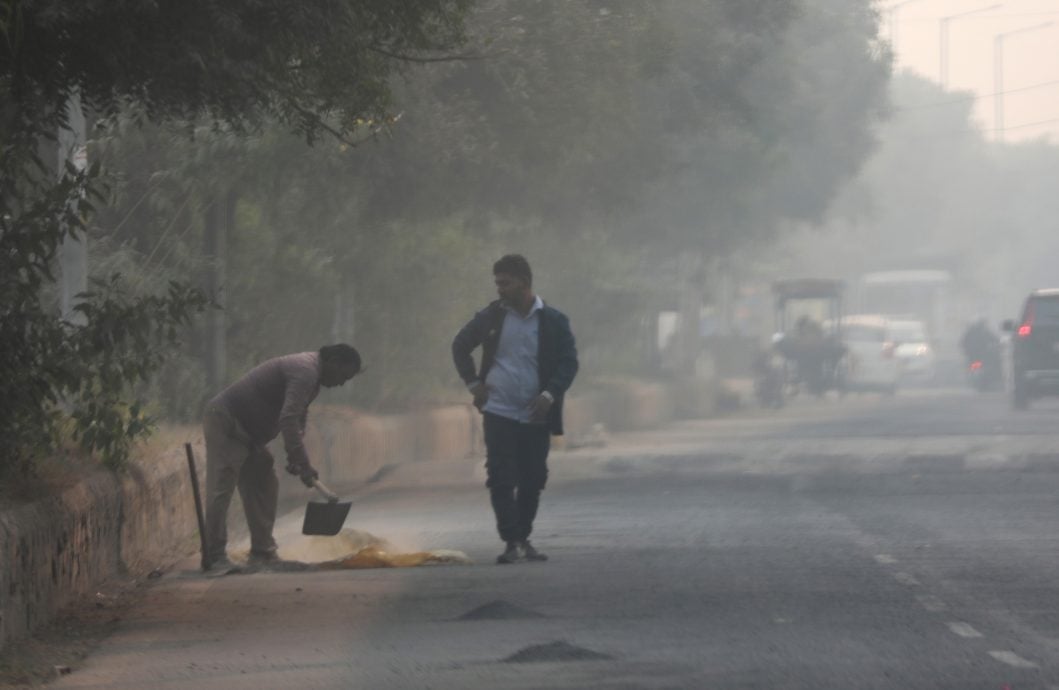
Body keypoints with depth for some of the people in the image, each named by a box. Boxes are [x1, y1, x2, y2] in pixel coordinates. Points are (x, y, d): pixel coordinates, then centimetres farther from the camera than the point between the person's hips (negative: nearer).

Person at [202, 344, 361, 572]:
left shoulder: (308, 371, 12)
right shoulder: (304, 372, -22)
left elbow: (297, 417, 19)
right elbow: (288, 419, -30)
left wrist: (295, 458, 7)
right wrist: (302, 463, -29)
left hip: (246, 431, 11)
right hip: (225, 424, -11)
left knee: (263, 488, 11)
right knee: (221, 488, -11)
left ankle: (262, 553, 14)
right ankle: (214, 556, -11)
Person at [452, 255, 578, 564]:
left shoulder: (554, 321, -2)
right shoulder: (491, 317, 2)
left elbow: (569, 362, -1)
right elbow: (460, 346, 16)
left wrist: (550, 394, -15)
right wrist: (473, 382, 5)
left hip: (536, 416, 0)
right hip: (499, 412, 0)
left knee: (533, 480, 5)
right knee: (501, 479, -8)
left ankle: (523, 539, 18)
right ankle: (512, 541, -8)